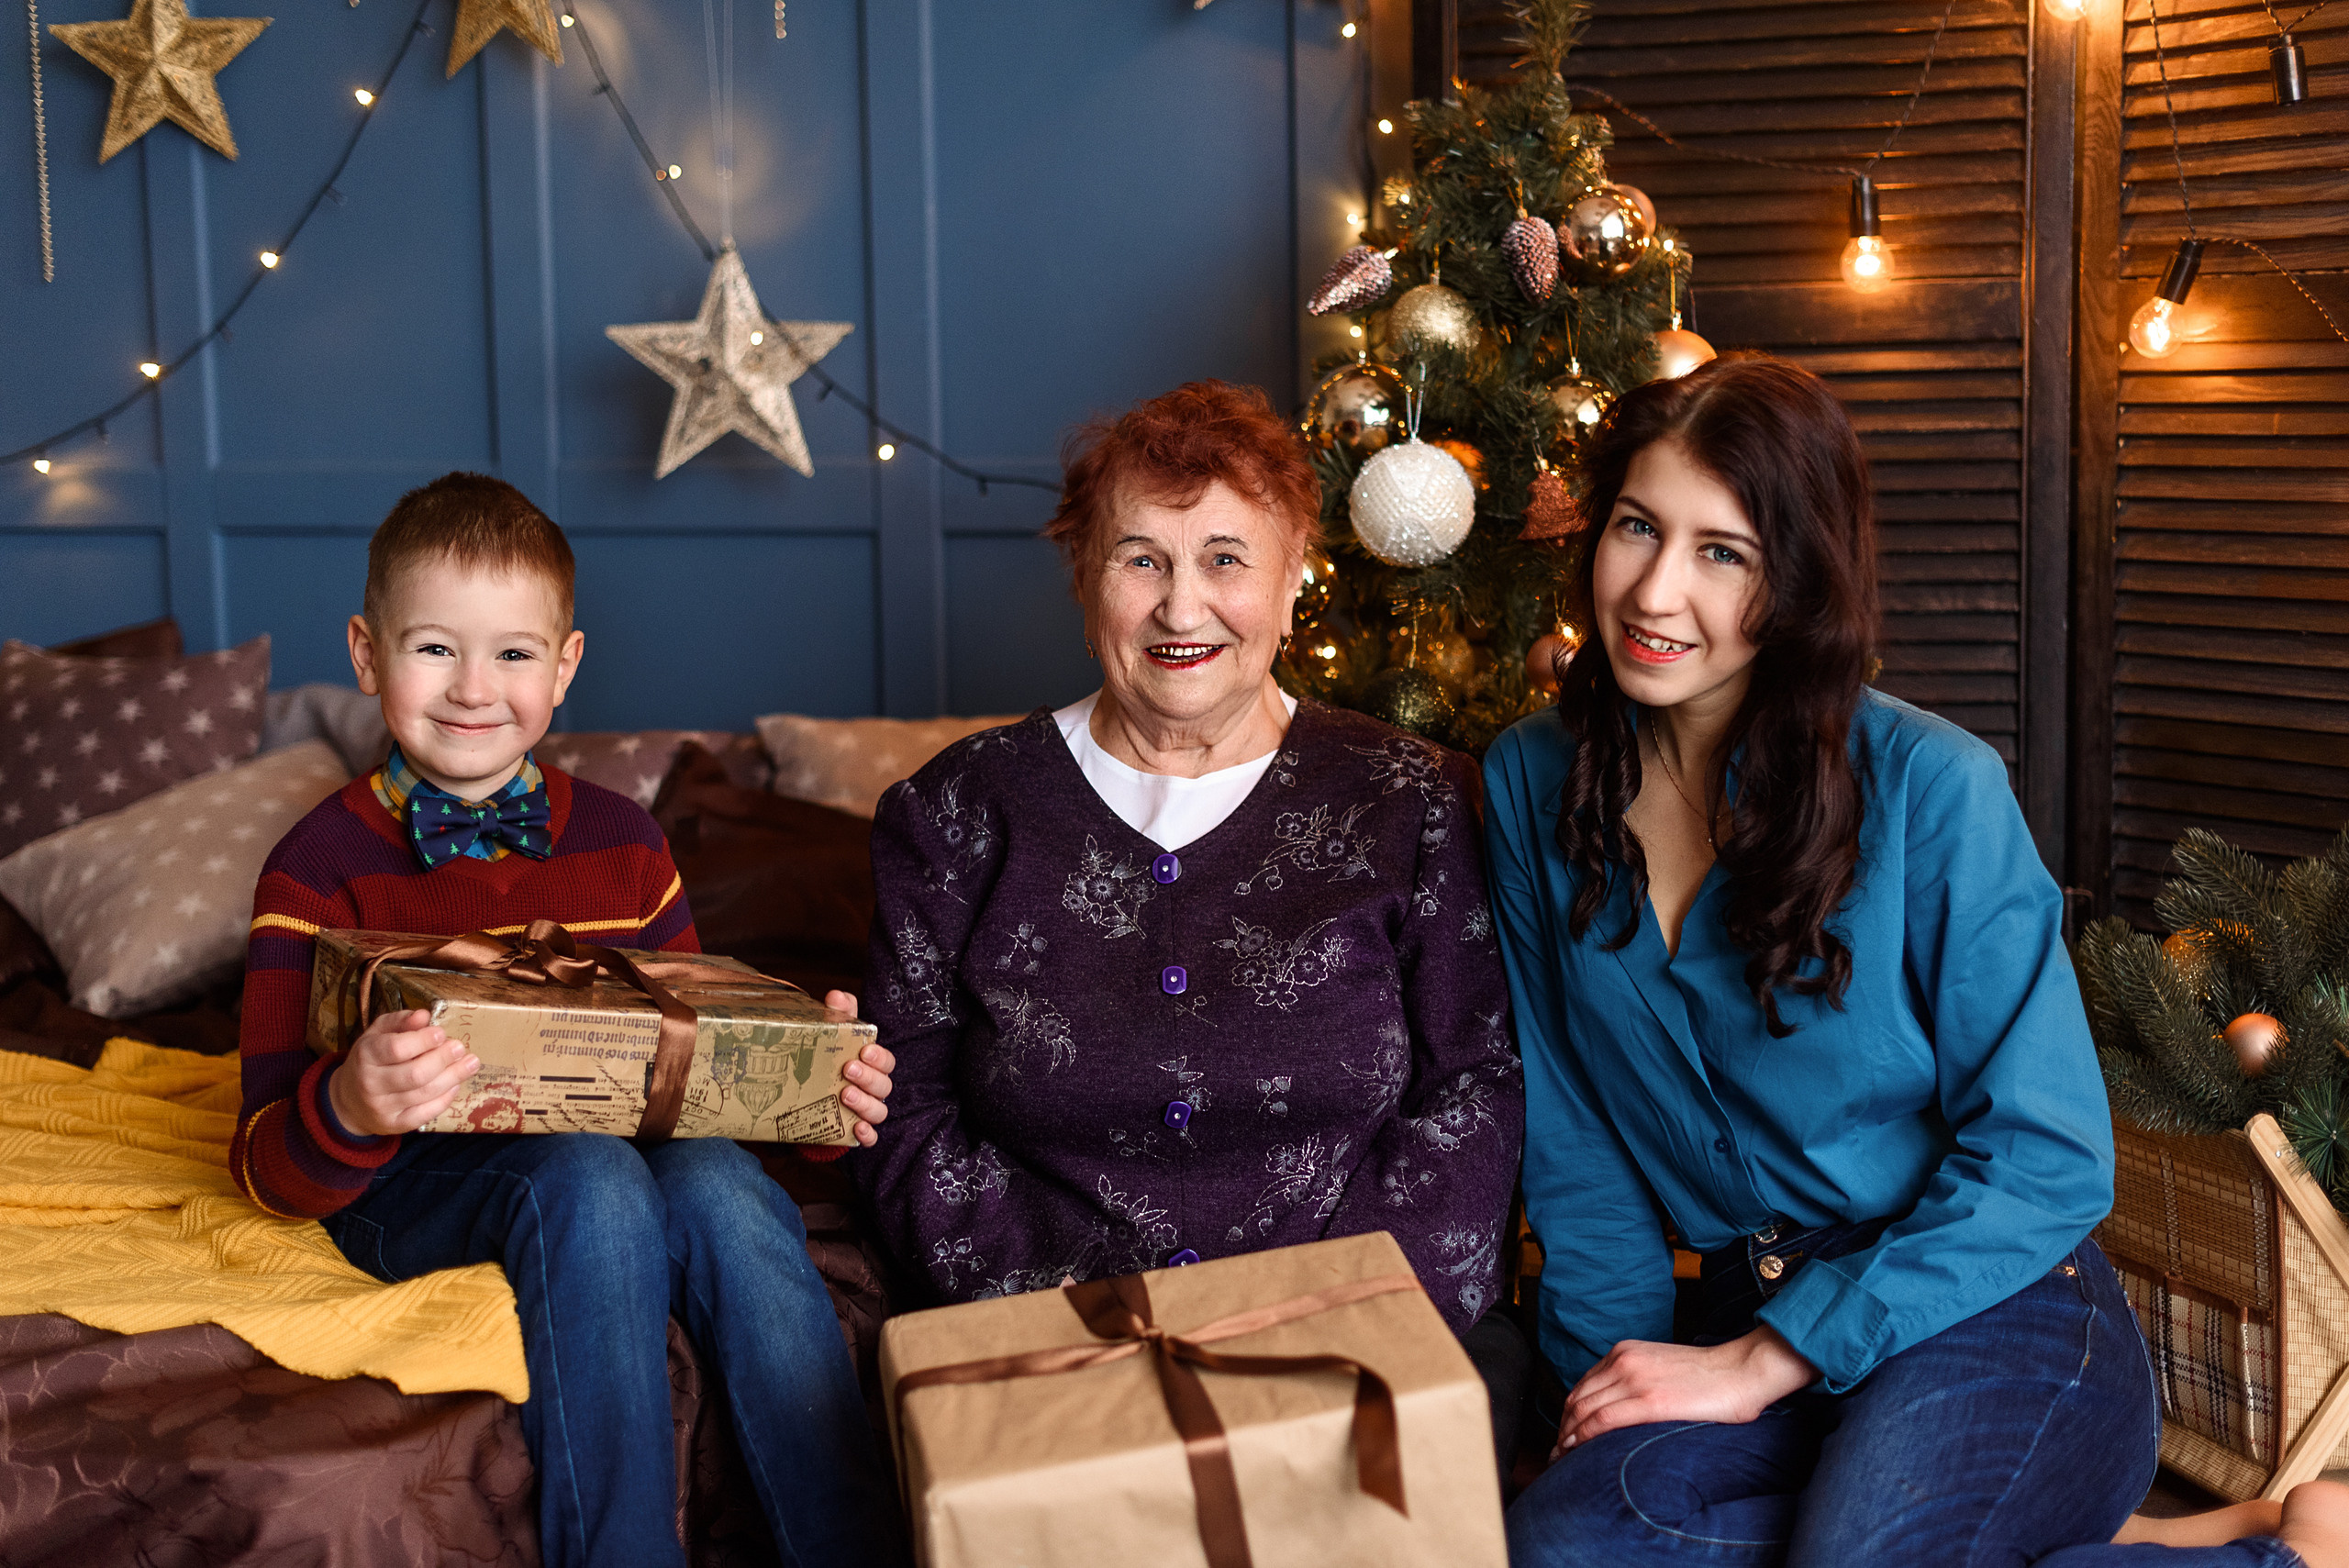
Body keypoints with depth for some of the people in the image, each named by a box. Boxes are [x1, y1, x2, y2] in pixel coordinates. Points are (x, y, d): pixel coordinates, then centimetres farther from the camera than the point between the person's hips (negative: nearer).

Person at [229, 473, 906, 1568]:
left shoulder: (620, 841, 10)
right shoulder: (321, 868, -3)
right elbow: (273, 1175, -8)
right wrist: (350, 1111, -32)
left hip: (618, 1153, 3)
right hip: (405, 1187, -3)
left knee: (719, 1183, -30)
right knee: (588, 1181, -34)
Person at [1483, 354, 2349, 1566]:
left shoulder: (1931, 789, -11)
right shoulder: (1533, 785, 4)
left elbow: (2045, 1154, -11)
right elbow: (1567, 1131, 9)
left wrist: (1762, 1364, -14)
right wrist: (1614, 1362, -4)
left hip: (1993, 1317, -4)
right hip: (1746, 1309, 4)